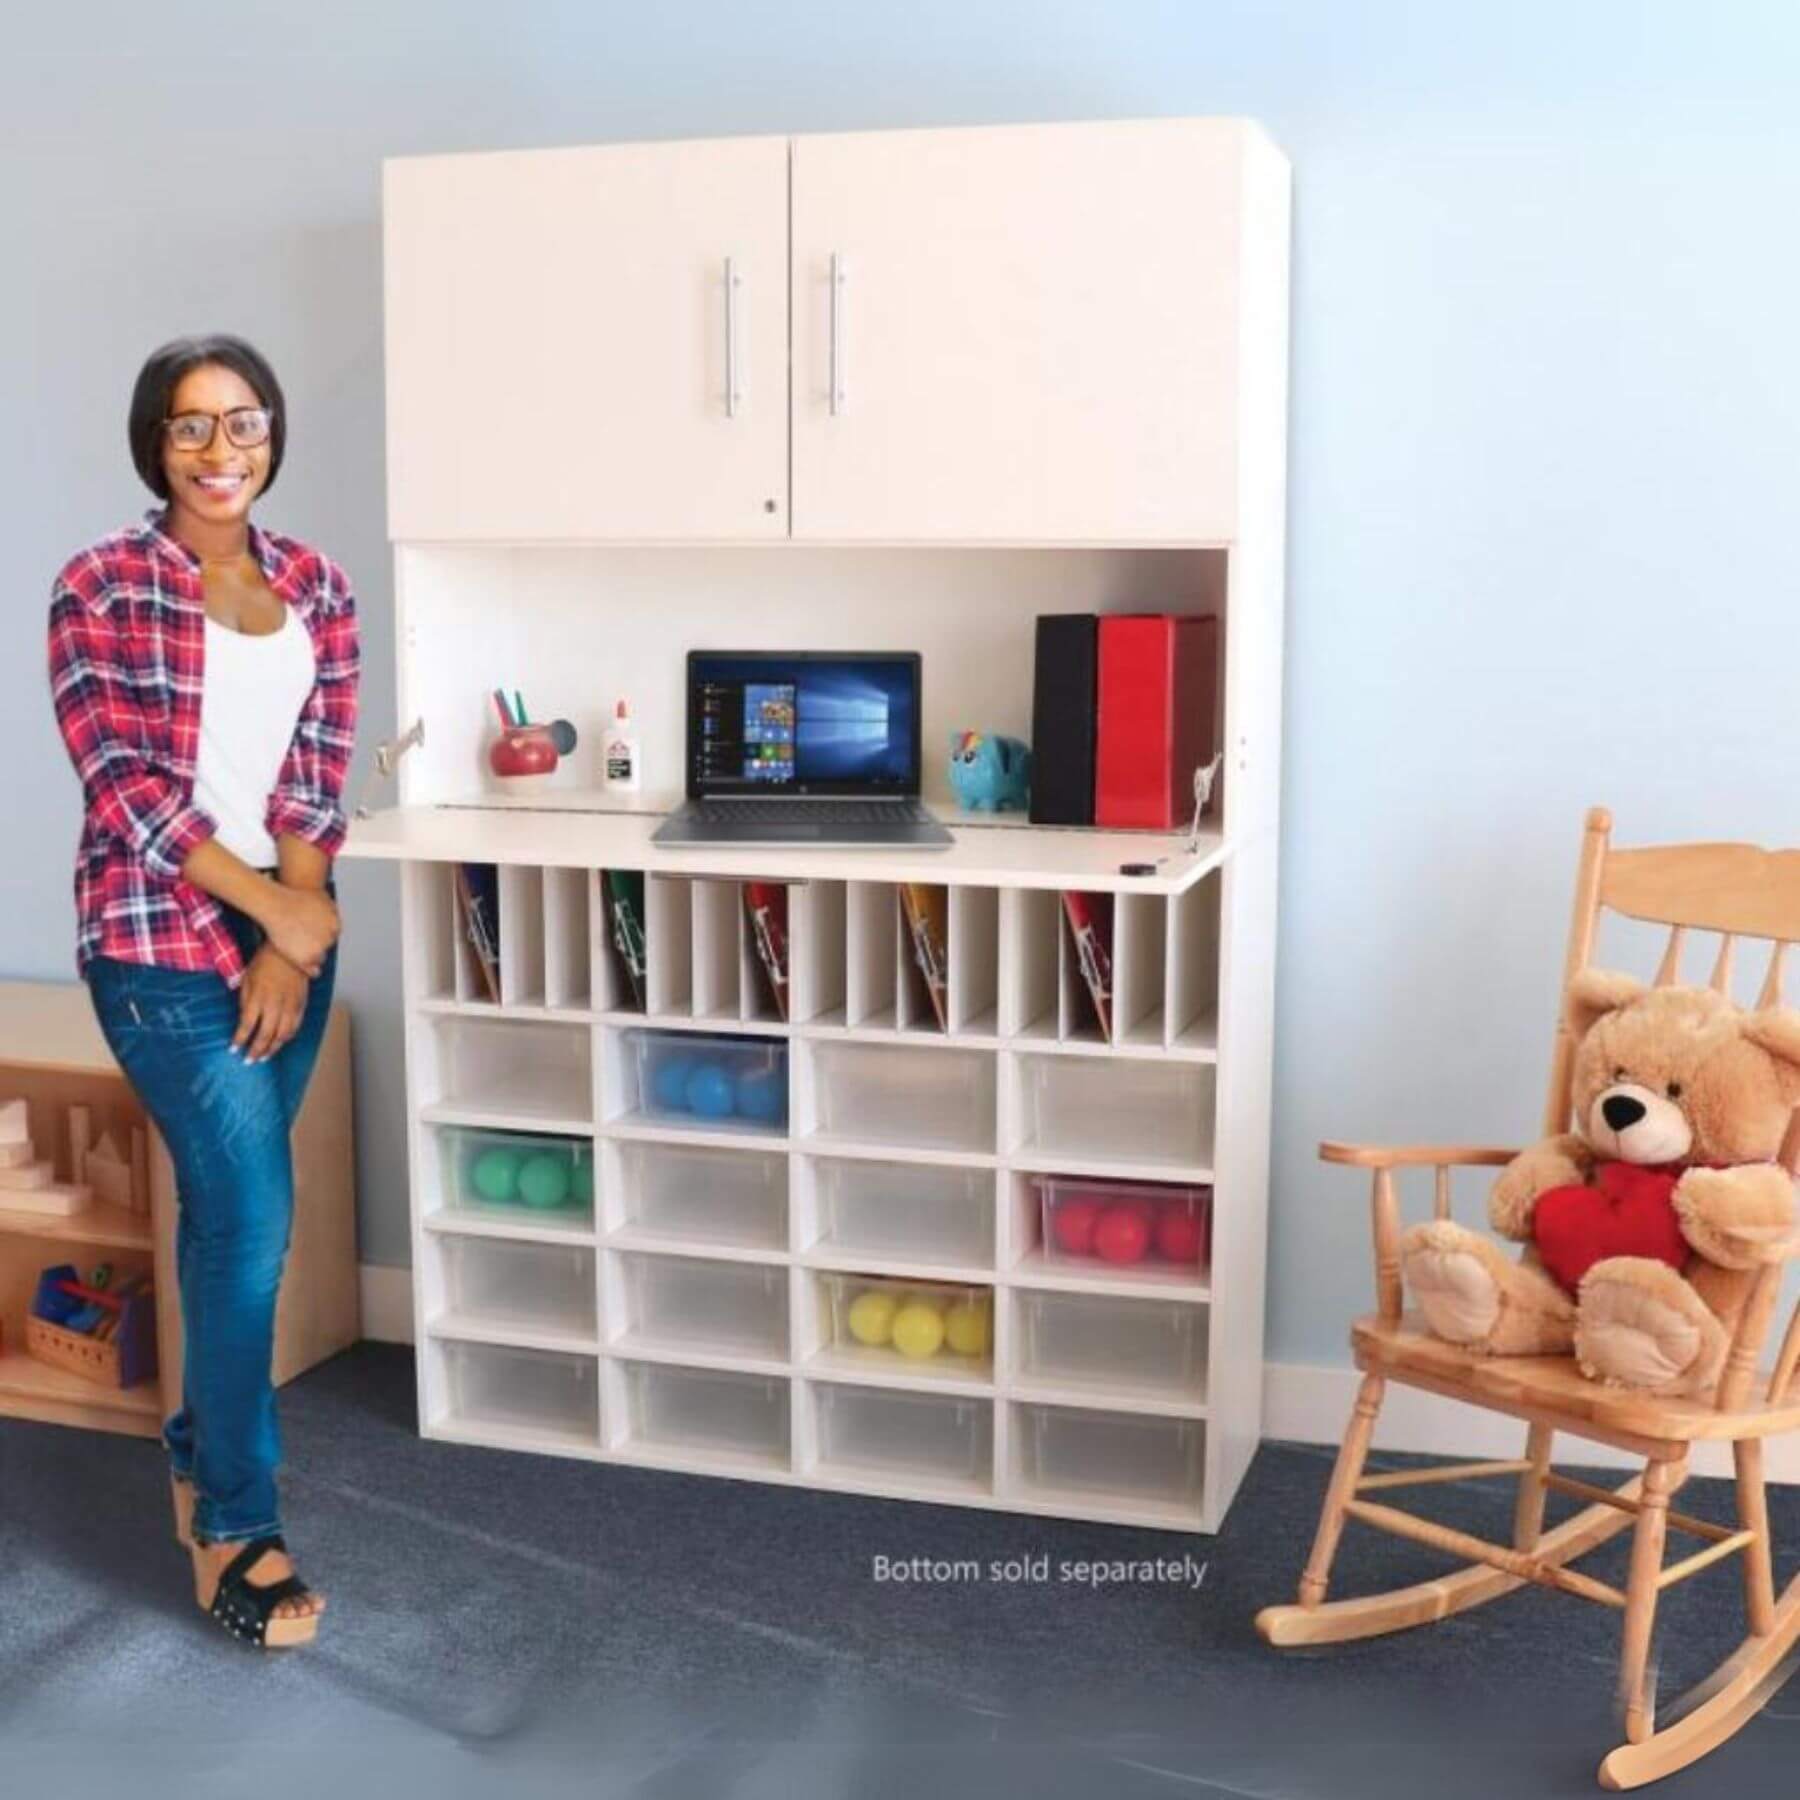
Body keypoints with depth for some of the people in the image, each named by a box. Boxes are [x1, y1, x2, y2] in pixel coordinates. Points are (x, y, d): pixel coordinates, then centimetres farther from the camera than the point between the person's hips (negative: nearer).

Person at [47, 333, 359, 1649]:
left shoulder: (316, 585, 6)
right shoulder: (101, 586, -7)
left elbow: (318, 778, 2)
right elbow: (124, 786, -13)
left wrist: (289, 945, -7)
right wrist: (272, 908, -15)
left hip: (290, 932, 5)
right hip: (162, 941, -5)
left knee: (226, 1205, 16)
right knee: (254, 1213, -8)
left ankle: (204, 1449, 35)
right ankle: (236, 1531, 6)